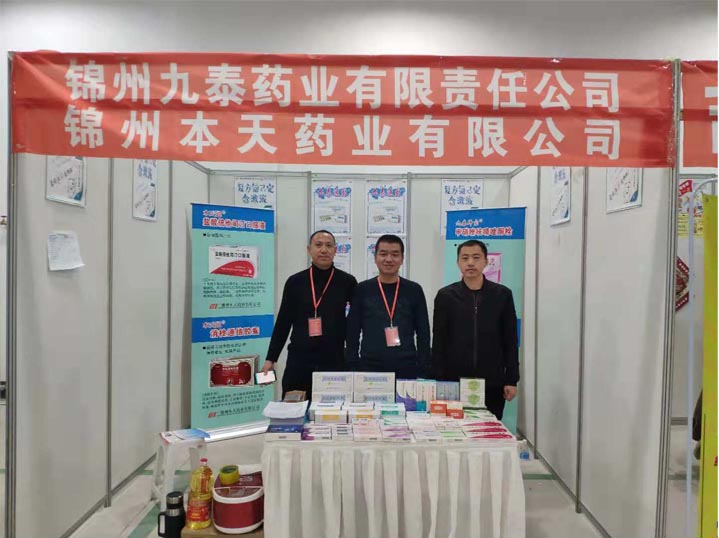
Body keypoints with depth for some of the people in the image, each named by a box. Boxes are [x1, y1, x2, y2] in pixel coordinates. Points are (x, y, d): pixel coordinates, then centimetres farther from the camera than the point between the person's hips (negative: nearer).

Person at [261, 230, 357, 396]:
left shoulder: (347, 282, 0)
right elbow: (282, 323, 7)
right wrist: (271, 359, 5)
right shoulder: (295, 282, 3)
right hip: (298, 361, 1)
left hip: (335, 362, -1)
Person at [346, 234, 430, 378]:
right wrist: (353, 368, -2)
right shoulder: (362, 290, 2)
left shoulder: (414, 290, 4)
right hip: (369, 369, 0)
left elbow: (423, 334, 5)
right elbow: (352, 333, 4)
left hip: (407, 370, 1)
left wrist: (423, 370, 0)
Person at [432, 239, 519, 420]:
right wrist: (438, 380, -2)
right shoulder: (446, 296, 1)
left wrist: (511, 380, 1)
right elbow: (438, 342, 1)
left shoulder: (502, 295, 3)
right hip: (454, 381, 0)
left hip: (492, 382, 1)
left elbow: (510, 341, 5)